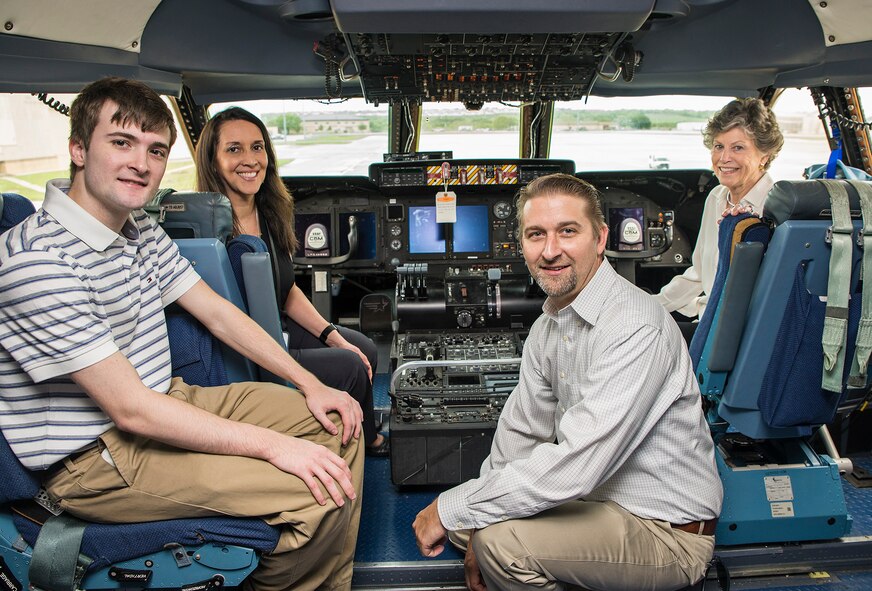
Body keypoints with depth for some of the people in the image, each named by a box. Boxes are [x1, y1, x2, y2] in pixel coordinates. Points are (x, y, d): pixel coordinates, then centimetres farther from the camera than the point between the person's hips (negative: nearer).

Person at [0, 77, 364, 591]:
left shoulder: (143, 231, 5)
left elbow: (218, 313, 10)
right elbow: (130, 409, -26)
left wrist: (309, 384, 2)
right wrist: (272, 445, -25)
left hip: (167, 401, 9)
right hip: (95, 458, -9)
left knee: (340, 426, 8)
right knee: (321, 493, -22)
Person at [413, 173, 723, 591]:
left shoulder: (635, 329, -27)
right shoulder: (547, 326, 3)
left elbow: (574, 468, -33)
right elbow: (520, 431, 8)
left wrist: (451, 509, -23)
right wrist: (476, 533, -1)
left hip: (667, 530, -7)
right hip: (595, 492, 8)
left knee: (500, 538, -25)